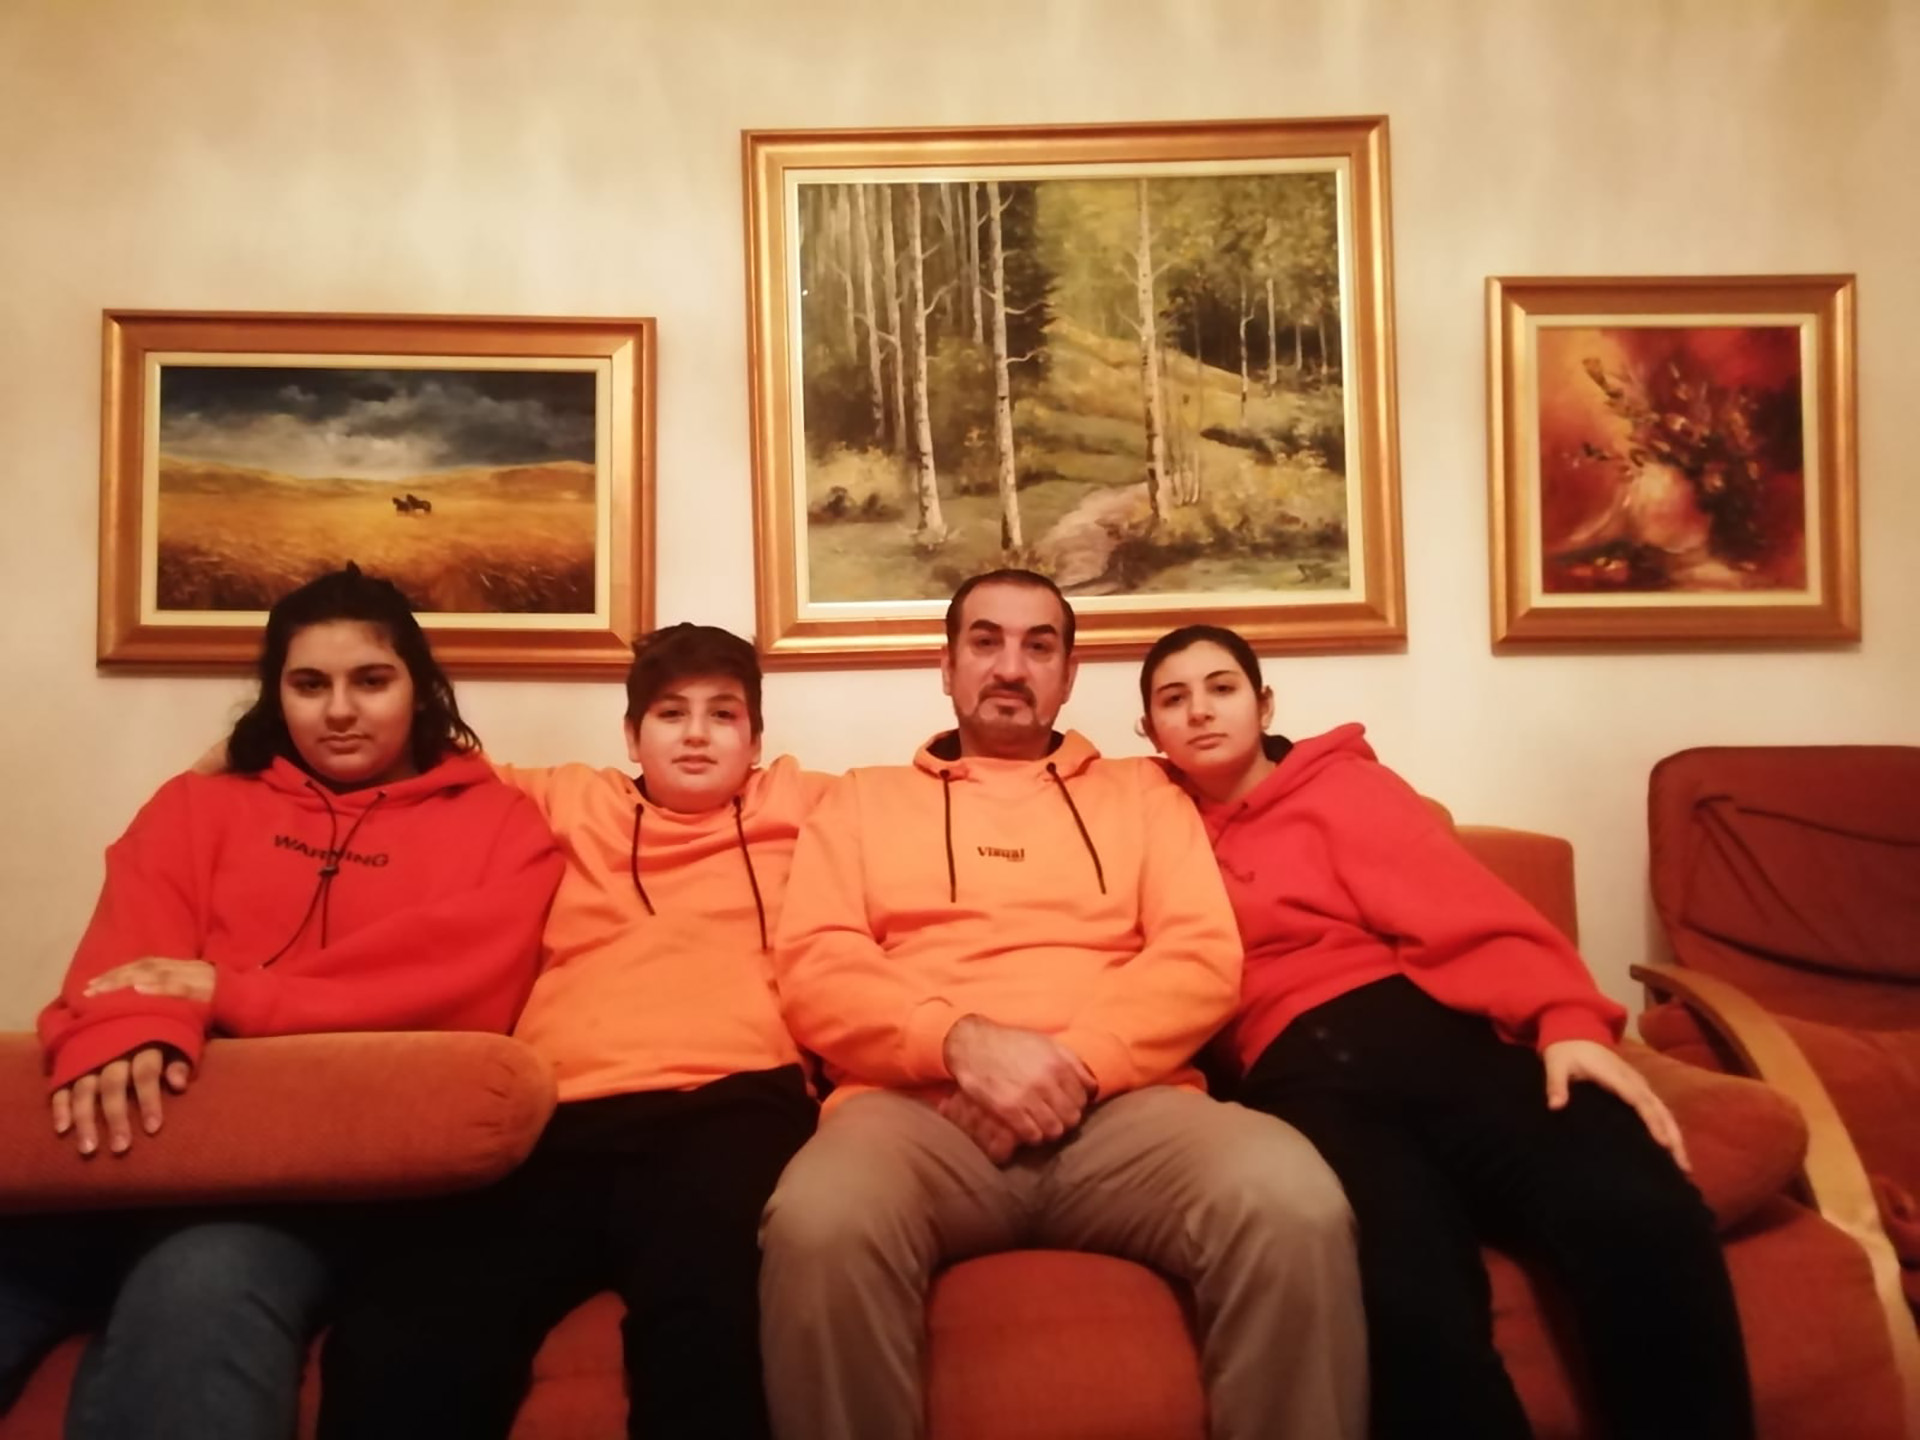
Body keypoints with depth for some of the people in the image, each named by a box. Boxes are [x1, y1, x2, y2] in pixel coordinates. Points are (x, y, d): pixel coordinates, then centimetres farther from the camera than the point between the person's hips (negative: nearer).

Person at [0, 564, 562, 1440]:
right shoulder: (195, 807, 25)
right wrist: (125, 1027, -20)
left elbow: (465, 982, -2)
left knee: (201, 1291, -35)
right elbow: (130, 946, 6)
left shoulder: (495, 822, 15)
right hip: (141, 1130, 3)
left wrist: (226, 992, -9)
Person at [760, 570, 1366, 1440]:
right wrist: (961, 1041, -13)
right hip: (921, 1105, 0)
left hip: (1120, 1103, 1)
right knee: (820, 1221, -36)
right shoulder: (863, 799, 21)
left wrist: (1077, 1063, -10)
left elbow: (1203, 957, 8)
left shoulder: (1142, 792, 23)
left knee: (1294, 1201, -32)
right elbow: (813, 970, 6)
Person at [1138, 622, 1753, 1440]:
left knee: (1642, 1218, -30)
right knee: (1410, 1299, -35)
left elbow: (1463, 910, 2)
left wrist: (1565, 1019, -16)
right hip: (1305, 1067, 0)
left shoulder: (1341, 783, 17)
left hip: (1429, 1026, 0)